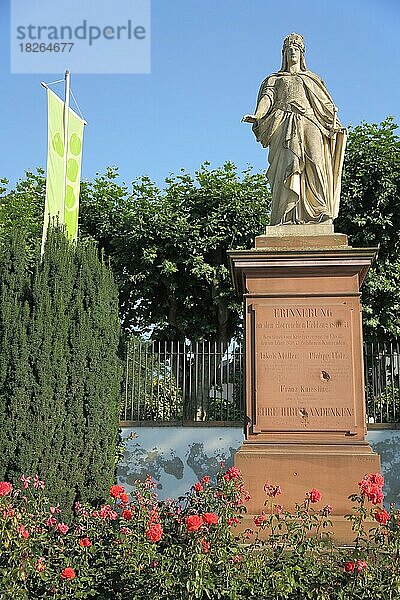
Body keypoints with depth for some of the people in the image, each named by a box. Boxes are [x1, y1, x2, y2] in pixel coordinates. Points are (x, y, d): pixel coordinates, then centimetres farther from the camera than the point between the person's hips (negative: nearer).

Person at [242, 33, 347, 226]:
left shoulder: (312, 79, 32)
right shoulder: (275, 79, 26)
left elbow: (325, 103, 22)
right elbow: (267, 97, 7)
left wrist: (335, 124, 5)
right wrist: (257, 116, -15)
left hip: (309, 122, 2)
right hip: (286, 124, -2)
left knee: (314, 161, -21)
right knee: (289, 164, -22)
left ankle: (319, 213, -30)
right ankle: (286, 216, -30)